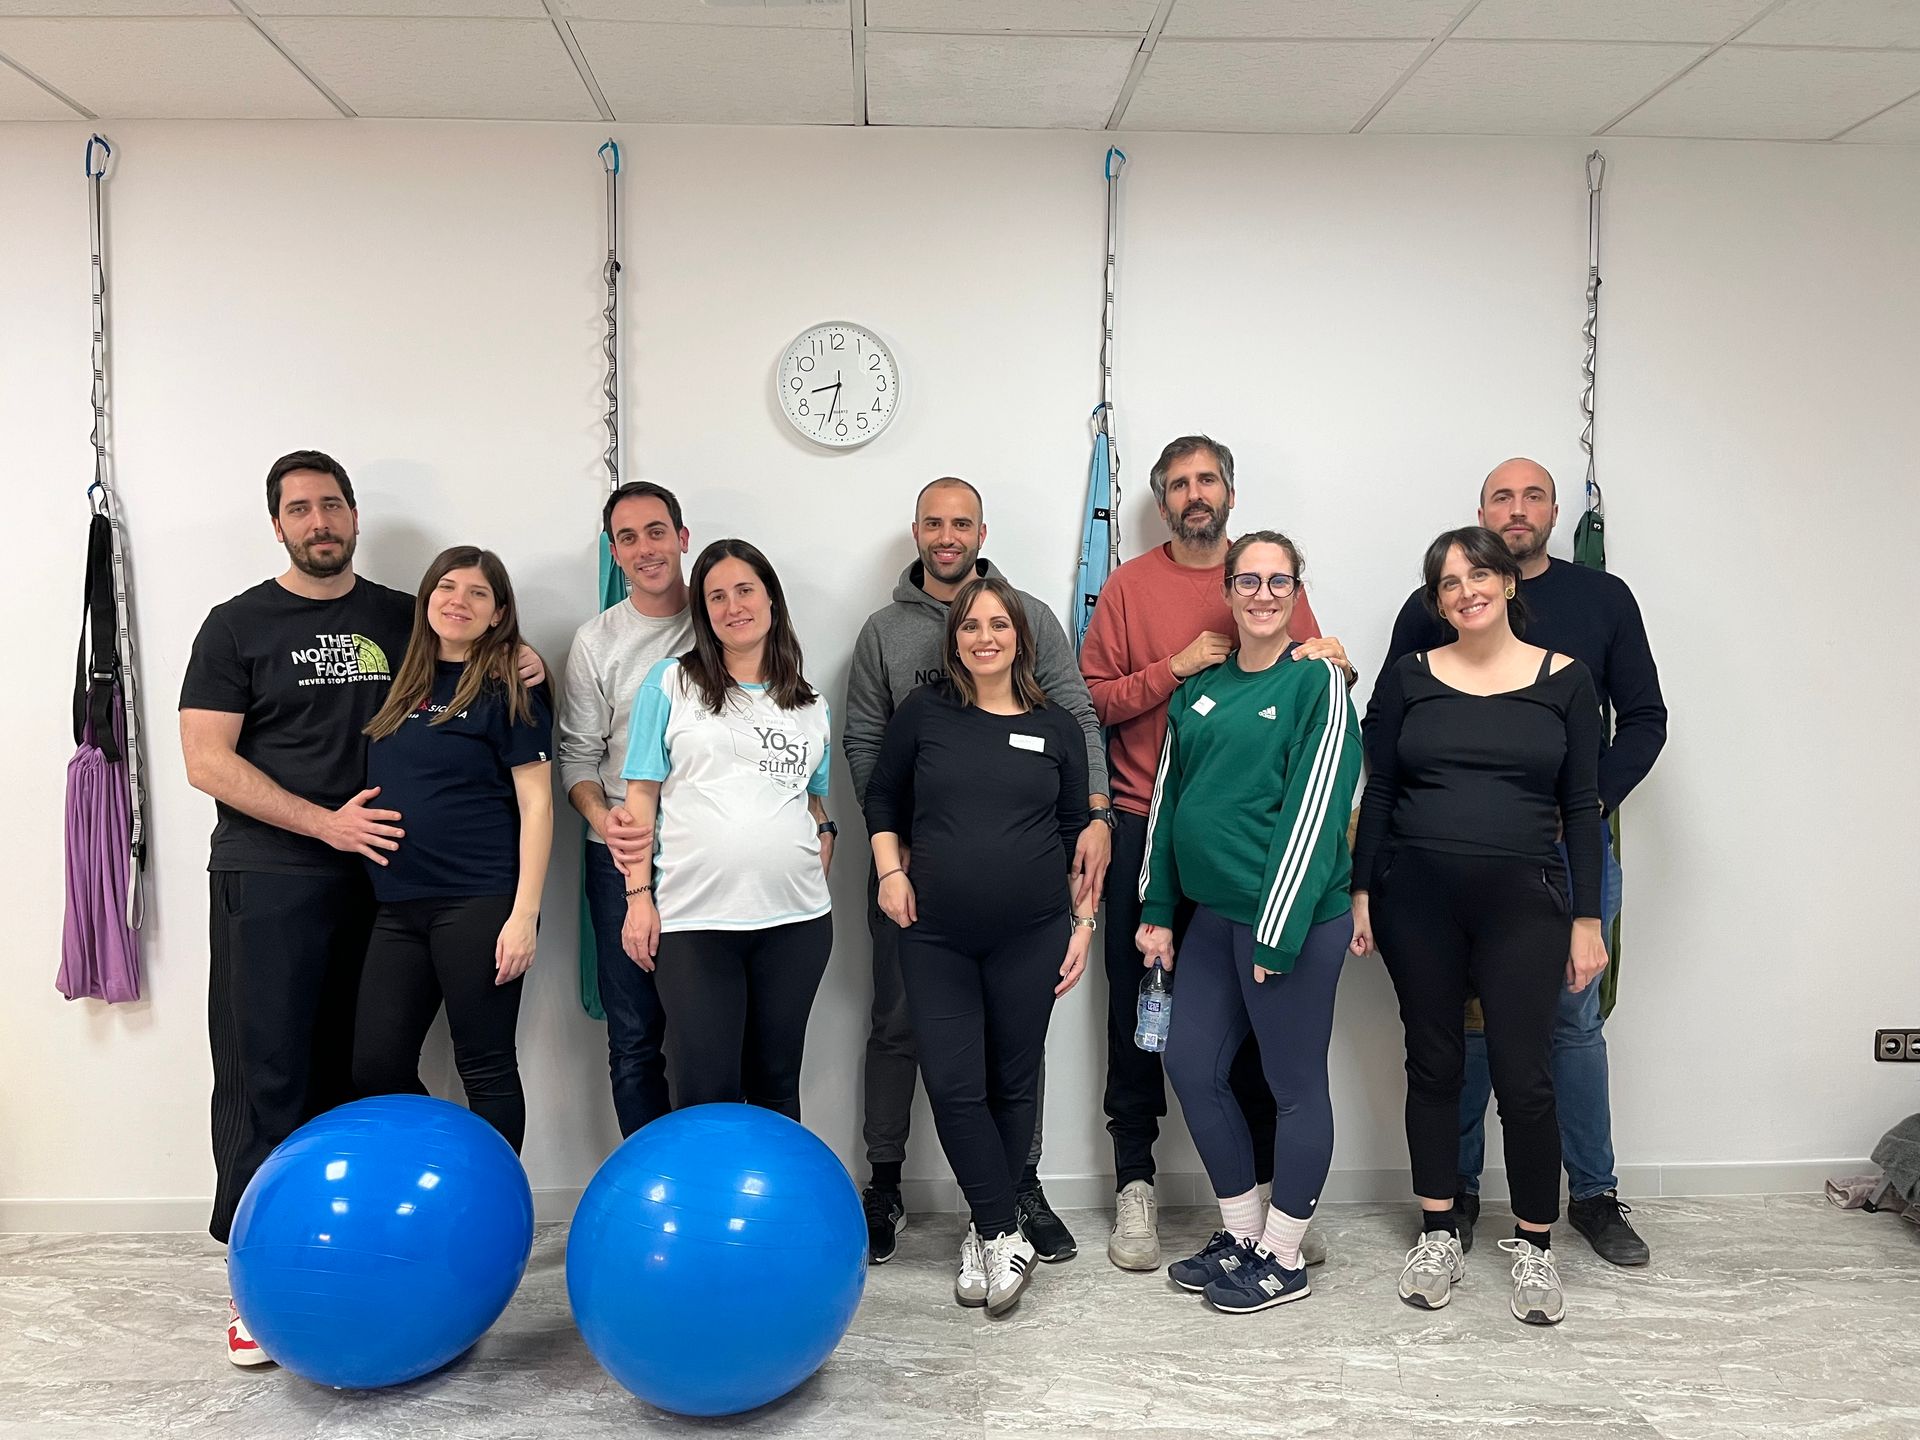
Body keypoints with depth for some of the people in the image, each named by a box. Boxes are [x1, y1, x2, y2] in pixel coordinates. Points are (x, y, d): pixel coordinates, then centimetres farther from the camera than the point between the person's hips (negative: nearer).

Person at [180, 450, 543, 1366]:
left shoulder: (403, 619, 11)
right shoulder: (239, 625, 1)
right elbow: (206, 760, -5)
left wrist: (520, 666, 0)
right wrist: (325, 822, -14)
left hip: (375, 879, 3)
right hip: (269, 880, -3)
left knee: (349, 1073, 8)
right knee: (265, 1074, -4)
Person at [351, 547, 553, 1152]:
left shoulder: (509, 690, -3)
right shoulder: (402, 682, 12)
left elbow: (535, 804, -8)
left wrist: (524, 914, -15)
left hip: (479, 904, -6)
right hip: (399, 904, 6)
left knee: (486, 1070, 3)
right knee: (376, 1069, 7)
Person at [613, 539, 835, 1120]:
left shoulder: (808, 703, 13)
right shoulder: (671, 682, 3)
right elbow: (641, 795, 1)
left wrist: (825, 833, 3)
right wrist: (639, 896, -4)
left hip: (795, 918, 3)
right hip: (694, 919, -3)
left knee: (776, 1084, 13)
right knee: (705, 1094, -2)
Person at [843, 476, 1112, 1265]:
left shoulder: (1031, 617, 3)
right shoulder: (884, 630, 5)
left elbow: (1078, 719, -2)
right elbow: (863, 742, 2)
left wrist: (1097, 816, -15)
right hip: (911, 858, 0)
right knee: (897, 1022, 8)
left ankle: (1024, 1185, 23)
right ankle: (884, 1185, 23)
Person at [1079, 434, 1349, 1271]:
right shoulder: (1129, 585, 3)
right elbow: (1093, 698, -3)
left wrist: (1330, 665, -13)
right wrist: (1177, 666, -14)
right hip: (1146, 826, -1)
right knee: (1139, 1004, 6)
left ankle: (1267, 1182, 21)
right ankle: (1135, 1184, 18)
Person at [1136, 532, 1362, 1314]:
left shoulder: (1317, 683, -8)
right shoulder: (1199, 687, 10)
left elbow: (1314, 810, -14)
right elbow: (1168, 796, 13)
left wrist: (1278, 929, -17)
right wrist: (1158, 910, 11)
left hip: (1294, 919, -7)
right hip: (1211, 912, 7)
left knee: (1295, 1085, 6)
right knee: (1191, 1066, 12)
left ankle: (1283, 1258, 23)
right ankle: (1241, 1233, 31)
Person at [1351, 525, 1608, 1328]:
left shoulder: (1564, 680, 3)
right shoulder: (1410, 677, 5)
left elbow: (1582, 806, 3)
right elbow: (1378, 792, 6)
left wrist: (1588, 917, -1)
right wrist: (1360, 893, 1)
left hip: (1522, 899, -1)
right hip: (1416, 896, 1)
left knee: (1523, 1076, -1)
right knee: (1433, 1065, 10)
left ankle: (1534, 1246, 19)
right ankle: (1438, 1237, 24)